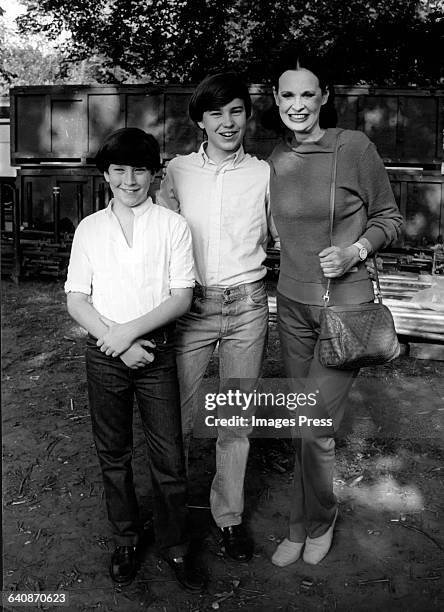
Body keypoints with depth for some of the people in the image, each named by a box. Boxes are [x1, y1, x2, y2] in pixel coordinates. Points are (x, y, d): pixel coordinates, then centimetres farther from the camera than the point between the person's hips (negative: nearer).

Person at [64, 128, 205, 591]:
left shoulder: (173, 227, -2)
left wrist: (129, 331, -16)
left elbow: (182, 297, -7)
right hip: (104, 354, 2)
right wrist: (114, 341, -12)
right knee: (113, 454, 13)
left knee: (169, 457, 3)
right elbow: (76, 300, 1)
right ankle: (125, 540, 33)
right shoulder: (89, 229, 3)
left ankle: (174, 547, 23)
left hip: (156, 350, -2)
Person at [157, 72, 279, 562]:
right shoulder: (178, 171, 3)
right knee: (176, 414, 5)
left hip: (246, 306, 1)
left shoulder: (265, 174, 3)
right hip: (190, 305, 0)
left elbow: (285, 238, 11)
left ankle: (229, 515, 28)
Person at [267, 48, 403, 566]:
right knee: (303, 424, 13)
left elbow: (389, 217, 0)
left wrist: (355, 250, -16)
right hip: (292, 303, 4)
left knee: (314, 426, -4)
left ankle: (314, 524, 23)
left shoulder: (354, 147, -9)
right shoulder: (274, 160, 4)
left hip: (346, 304, -4)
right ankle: (304, 527, 32)